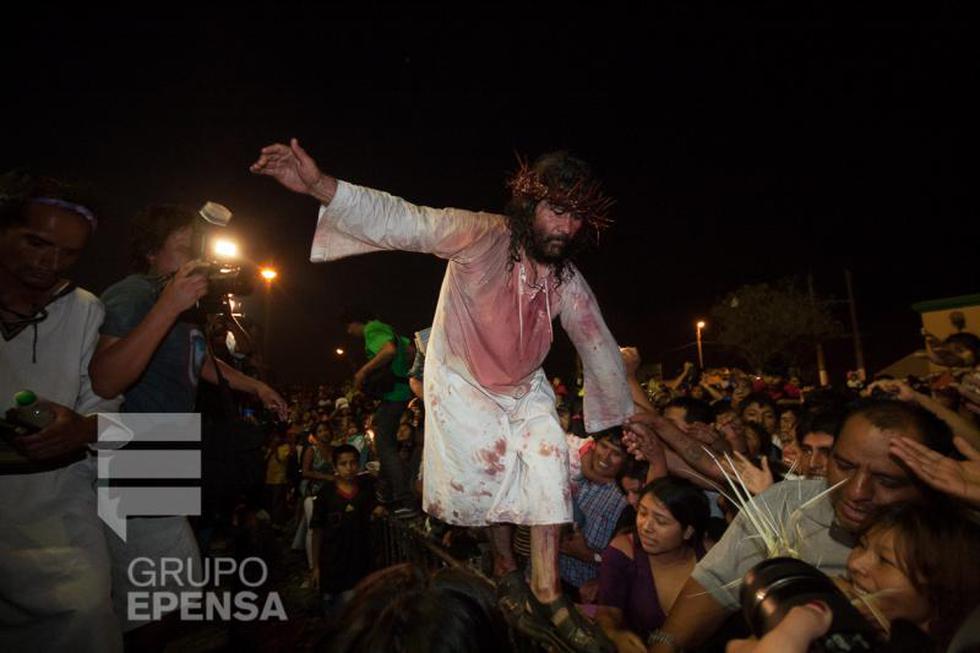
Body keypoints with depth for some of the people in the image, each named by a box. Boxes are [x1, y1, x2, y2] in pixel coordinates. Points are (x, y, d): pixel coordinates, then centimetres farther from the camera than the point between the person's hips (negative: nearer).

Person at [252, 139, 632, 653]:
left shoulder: (567, 281, -11)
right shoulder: (483, 235, -27)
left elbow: (599, 346, 0)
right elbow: (404, 221, -39)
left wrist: (627, 416, 8)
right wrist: (320, 186, -54)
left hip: (525, 388, 4)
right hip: (463, 382, -4)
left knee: (548, 465, -11)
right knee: (489, 476, -1)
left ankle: (546, 594, 4)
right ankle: (506, 567, 30)